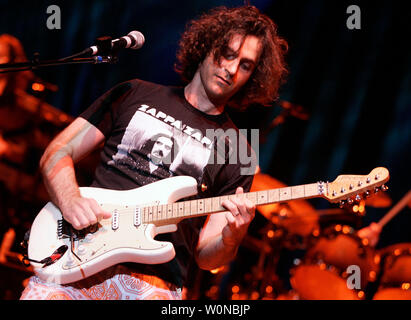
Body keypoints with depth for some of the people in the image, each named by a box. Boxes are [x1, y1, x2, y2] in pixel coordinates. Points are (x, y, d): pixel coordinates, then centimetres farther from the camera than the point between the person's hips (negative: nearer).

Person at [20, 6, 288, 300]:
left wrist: (231, 237, -15)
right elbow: (57, 153, 13)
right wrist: (70, 202, -7)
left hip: (153, 281, 1)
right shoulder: (135, 95, 14)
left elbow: (204, 255, 8)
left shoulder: (239, 154, 11)